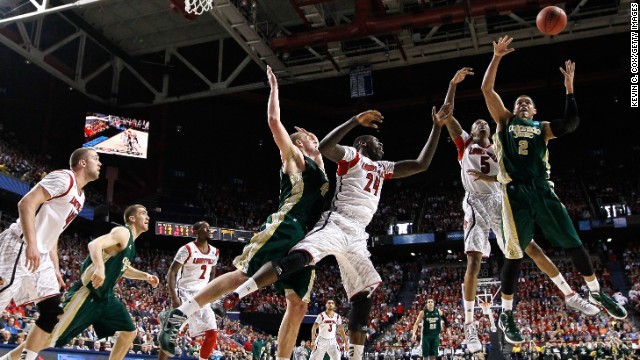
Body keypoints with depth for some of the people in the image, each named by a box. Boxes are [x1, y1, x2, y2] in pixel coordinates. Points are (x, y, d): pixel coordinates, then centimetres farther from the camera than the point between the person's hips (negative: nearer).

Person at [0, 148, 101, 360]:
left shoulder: (80, 197, 19)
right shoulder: (64, 178, -9)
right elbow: (26, 203, -19)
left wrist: (56, 269, 20)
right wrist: (31, 245, -27)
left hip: (41, 255, 10)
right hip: (20, 248, -10)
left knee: (53, 313, 3)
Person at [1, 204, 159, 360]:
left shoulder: (130, 241, 18)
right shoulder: (123, 232, -11)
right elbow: (94, 244, -28)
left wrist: (145, 276, 24)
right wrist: (100, 268, -44)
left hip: (104, 296, 10)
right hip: (87, 292, -10)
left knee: (129, 332, 8)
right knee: (49, 337, -9)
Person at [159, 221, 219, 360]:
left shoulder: (214, 252, 7)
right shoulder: (187, 249, -11)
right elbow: (171, 273, -12)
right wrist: (174, 297, -21)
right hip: (184, 294, -6)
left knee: (212, 333, 0)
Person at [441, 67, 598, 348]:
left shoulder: (500, 150, 21)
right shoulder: (464, 143, 14)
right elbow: (447, 114, 3)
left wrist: (489, 178, -10)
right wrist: (453, 83, -3)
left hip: (500, 201, 4)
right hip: (477, 204, -3)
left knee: (532, 249, 2)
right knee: (474, 262, -15)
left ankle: (570, 296, 16)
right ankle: (469, 326, -12)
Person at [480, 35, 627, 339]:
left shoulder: (542, 128, 20)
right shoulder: (504, 120, 15)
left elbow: (571, 123, 1)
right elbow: (487, 89, 6)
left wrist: (569, 88, -1)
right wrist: (496, 57, 1)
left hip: (542, 190, 3)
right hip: (516, 192, -3)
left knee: (572, 242, 4)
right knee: (515, 253, -4)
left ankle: (596, 293, 23)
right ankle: (506, 312, 4)